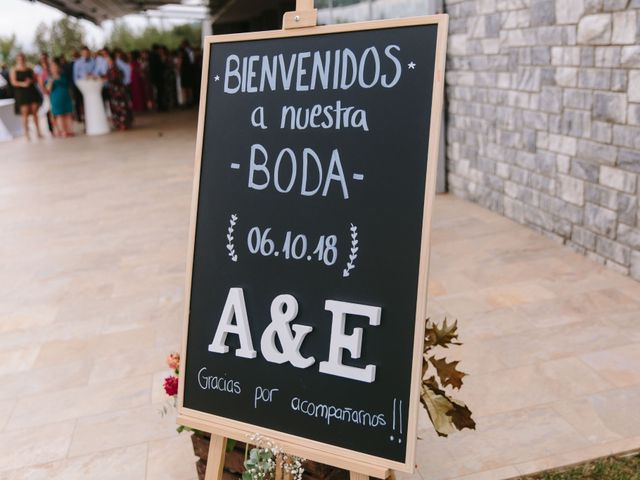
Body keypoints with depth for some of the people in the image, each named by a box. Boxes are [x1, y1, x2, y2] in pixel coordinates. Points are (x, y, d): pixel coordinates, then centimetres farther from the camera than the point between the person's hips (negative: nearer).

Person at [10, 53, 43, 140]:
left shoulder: (29, 70, 14)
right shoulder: (14, 70, 5)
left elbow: (36, 80, 12)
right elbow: (13, 82, -5)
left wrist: (31, 81, -11)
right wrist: (22, 84, -22)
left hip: (32, 92, 3)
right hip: (21, 93, -3)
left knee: (34, 112, 2)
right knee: (25, 113, -7)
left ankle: (38, 131, 9)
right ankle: (27, 134, -5)